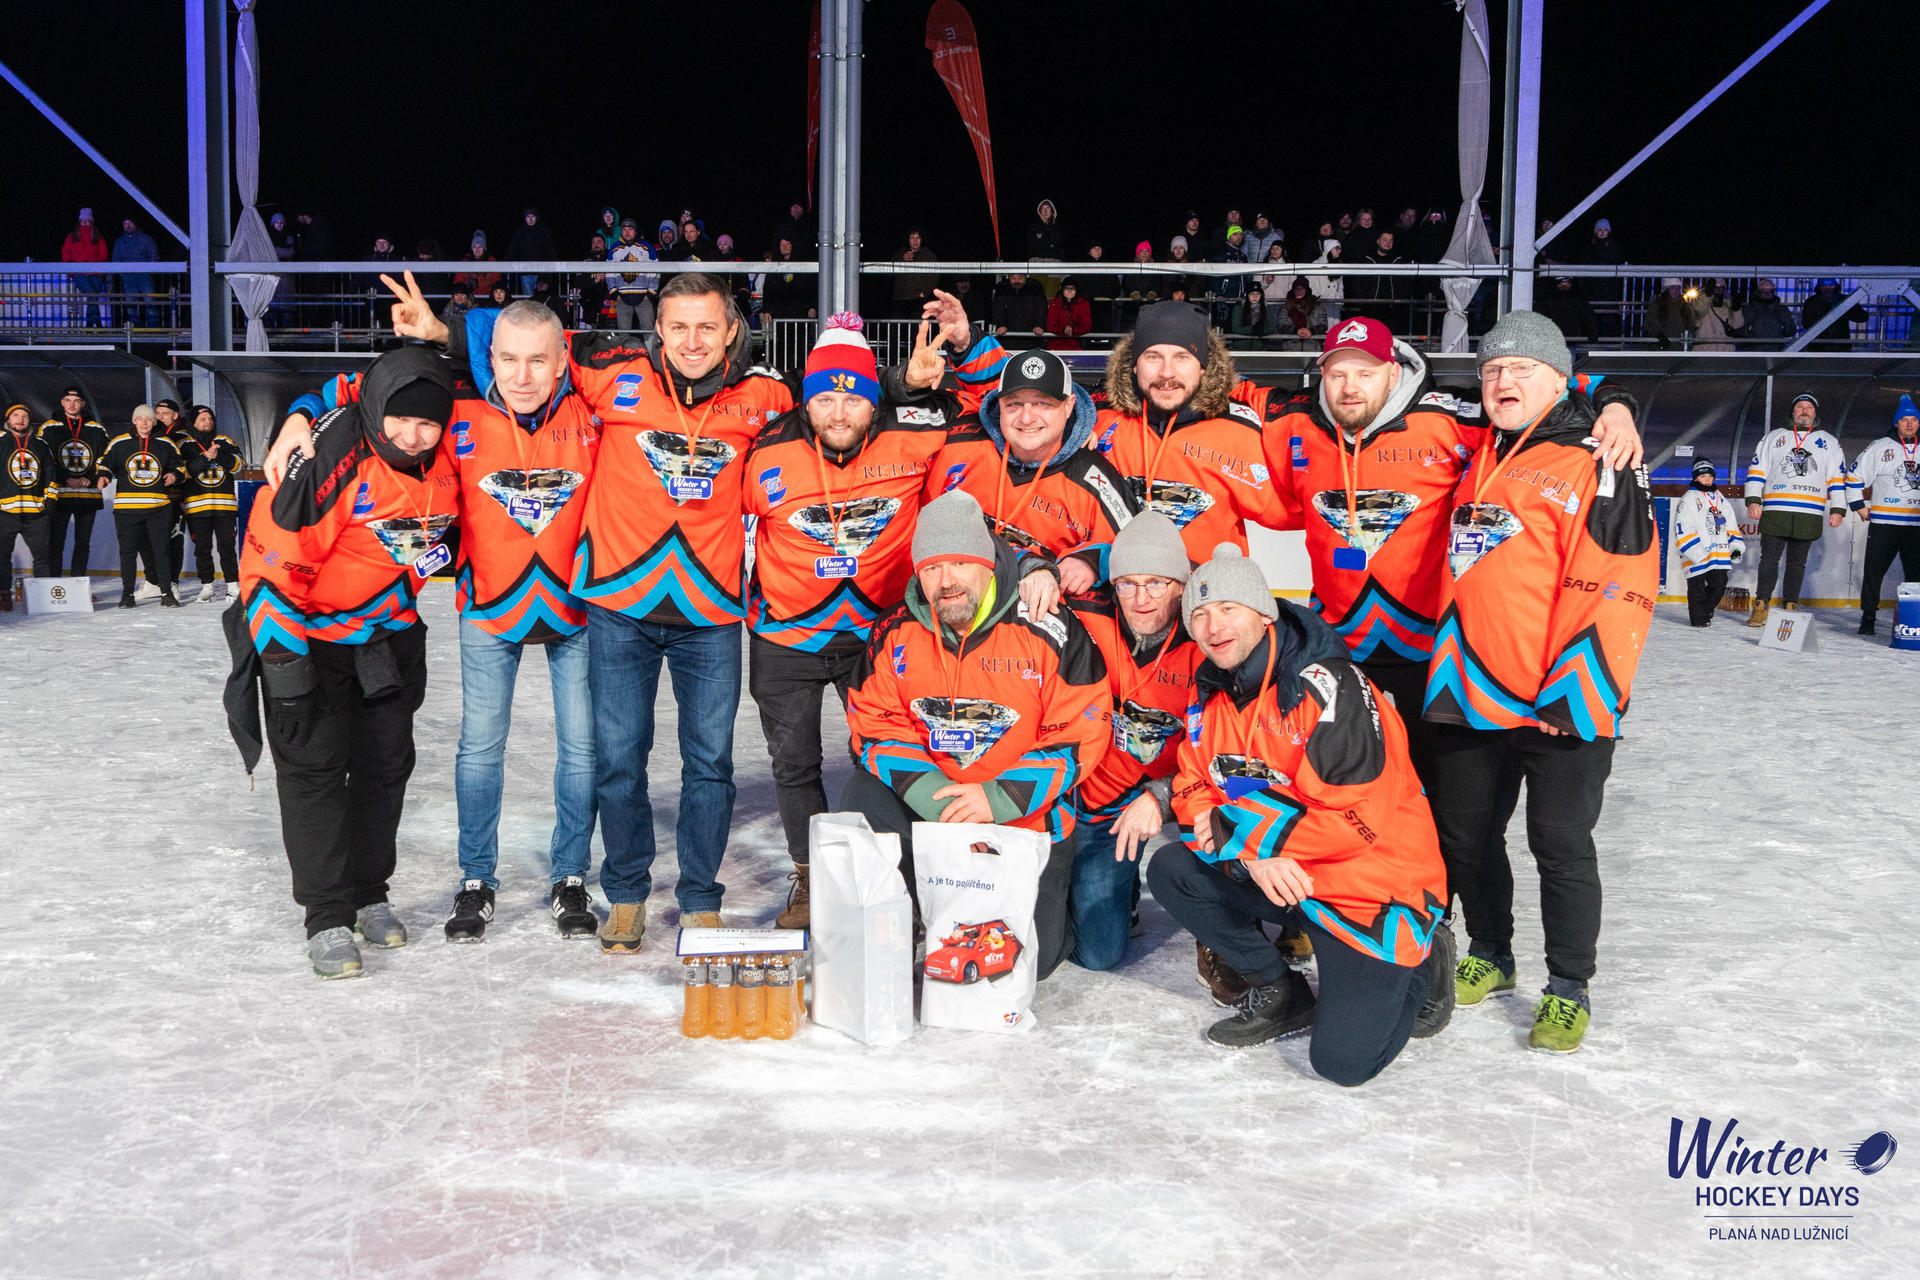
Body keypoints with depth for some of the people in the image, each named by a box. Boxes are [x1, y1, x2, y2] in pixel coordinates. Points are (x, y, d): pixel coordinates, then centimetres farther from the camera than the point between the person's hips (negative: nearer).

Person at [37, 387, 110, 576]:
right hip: (58, 494, -2)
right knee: (55, 542, -4)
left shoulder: (97, 430, 10)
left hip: (89, 494, 2)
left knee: (83, 543, 6)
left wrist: (91, 479, -7)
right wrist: (66, 480, -11)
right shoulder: (48, 428, 5)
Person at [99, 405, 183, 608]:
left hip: (158, 507, 0)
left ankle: (167, 593, 5)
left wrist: (174, 475, -2)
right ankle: (127, 593, 12)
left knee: (160, 549, -1)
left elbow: (178, 465, 18)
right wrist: (104, 476, -5)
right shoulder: (118, 443, 7)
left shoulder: (166, 444, 9)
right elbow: (106, 463, 15)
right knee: (127, 550, 2)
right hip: (126, 505, 0)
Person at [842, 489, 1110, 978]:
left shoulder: (1050, 631, -13)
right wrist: (931, 793, -19)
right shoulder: (895, 634, -3)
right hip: (926, 807, 3)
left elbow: (1080, 735, -13)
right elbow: (876, 729, -1)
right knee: (863, 798, -26)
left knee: (1028, 957, -9)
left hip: (1027, 815, -2)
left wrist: (1000, 799, -22)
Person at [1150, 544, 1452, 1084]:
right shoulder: (1211, 696, 4)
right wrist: (1251, 855, -18)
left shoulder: (1327, 686, -22)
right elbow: (1194, 793, 3)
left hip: (1374, 884, -7)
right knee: (1169, 871, -9)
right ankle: (1281, 994, 8)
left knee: (1345, 1060, -17)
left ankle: (1418, 969, 16)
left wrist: (1238, 829, -22)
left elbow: (1356, 818, -27)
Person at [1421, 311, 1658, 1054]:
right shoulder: (1474, 463, 13)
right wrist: (1449, 672, 14)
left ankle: (1568, 990, 19)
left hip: (1561, 704, -6)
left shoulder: (1598, 464, -8)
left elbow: (1617, 588, -14)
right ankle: (1489, 957, 34)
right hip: (1472, 696, 7)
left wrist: (1571, 692, -18)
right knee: (1463, 834, 14)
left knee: (1560, 846, 3)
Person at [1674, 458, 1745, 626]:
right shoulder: (1689, 499, -5)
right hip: (1697, 557, -6)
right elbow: (1683, 530, -13)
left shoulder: (1721, 499, 18)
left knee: (1719, 584, 6)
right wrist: (1697, 553, -20)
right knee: (1697, 586, -1)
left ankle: (1706, 612, 24)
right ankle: (1698, 617, 10)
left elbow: (1731, 526, 24)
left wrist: (1736, 547, 11)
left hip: (1719, 554, 6)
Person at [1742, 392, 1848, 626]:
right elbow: (1756, 469, 9)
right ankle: (1760, 608, -2)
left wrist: (1837, 510, 3)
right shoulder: (1773, 437, 14)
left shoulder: (1829, 442, 16)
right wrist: (1753, 500, -3)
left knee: (1797, 563, 5)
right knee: (1769, 560, -4)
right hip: (1775, 512, -1)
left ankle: (1790, 608, 10)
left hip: (1809, 515, 1)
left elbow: (1837, 477, 12)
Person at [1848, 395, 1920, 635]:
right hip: (1883, 523, -2)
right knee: (1874, 570, -1)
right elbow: (1854, 476, 4)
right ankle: (1868, 617, 8)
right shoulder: (1879, 448, 1)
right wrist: (1860, 506, 1)